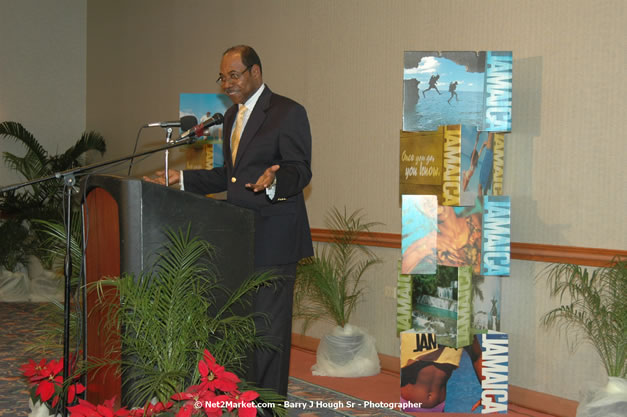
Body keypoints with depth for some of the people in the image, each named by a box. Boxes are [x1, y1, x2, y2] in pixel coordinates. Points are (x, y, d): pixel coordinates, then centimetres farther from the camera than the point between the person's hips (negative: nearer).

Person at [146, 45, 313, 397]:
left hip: (273, 239, -8)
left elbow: (301, 171, -14)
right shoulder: (232, 116, 18)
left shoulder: (288, 113, -8)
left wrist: (274, 182, -34)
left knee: (268, 326, -5)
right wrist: (182, 179, 14)